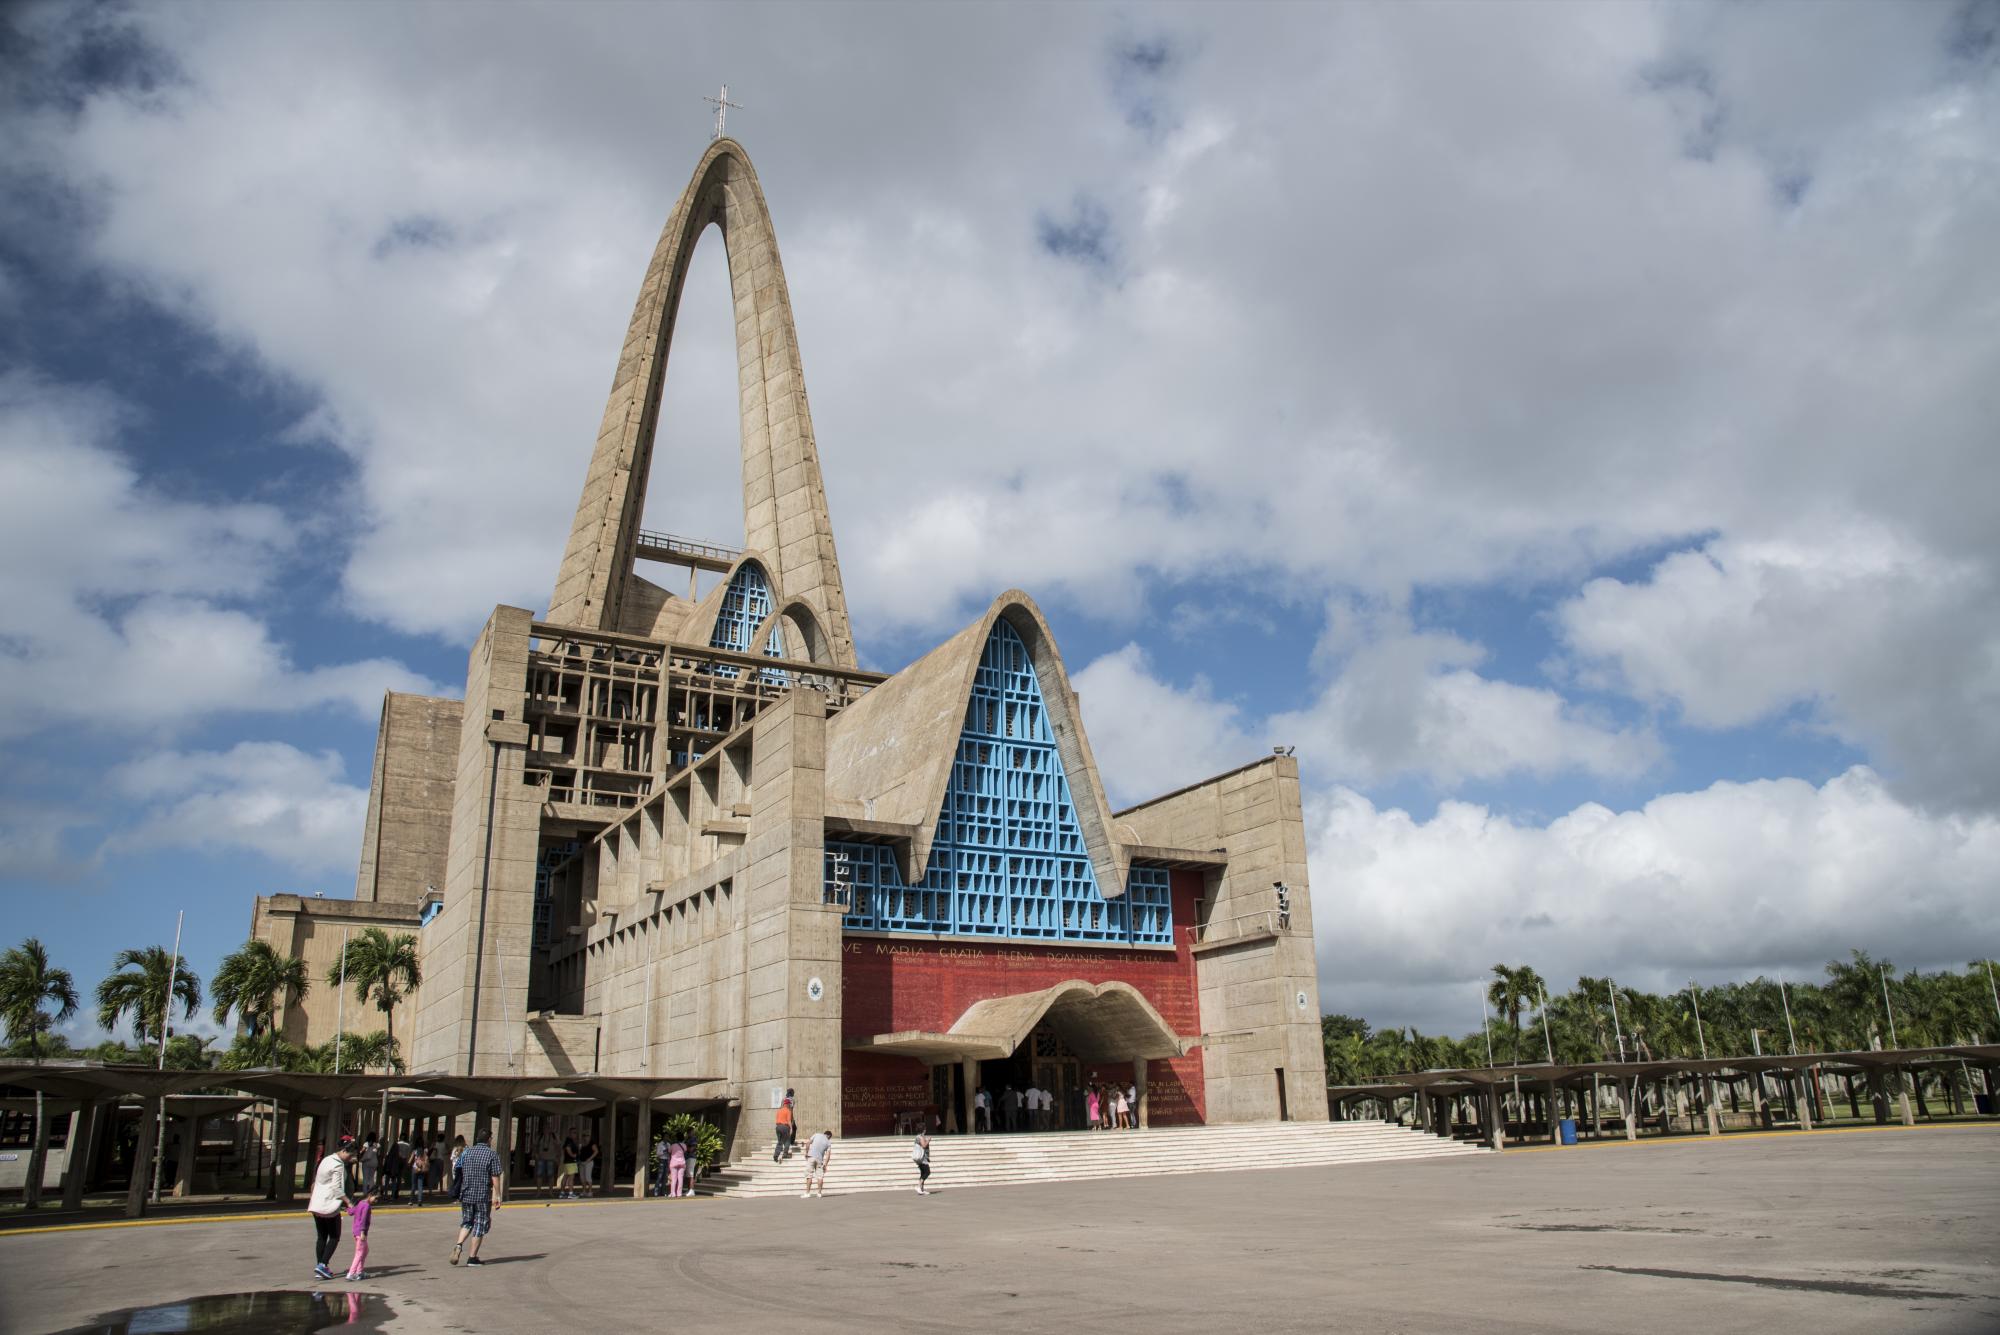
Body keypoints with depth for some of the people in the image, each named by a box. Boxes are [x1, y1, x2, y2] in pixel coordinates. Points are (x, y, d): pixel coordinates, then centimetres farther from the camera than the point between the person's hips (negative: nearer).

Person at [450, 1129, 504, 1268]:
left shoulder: (467, 1153, 8)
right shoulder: (492, 1155, -7)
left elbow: (457, 1172, 12)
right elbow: (495, 1178, -11)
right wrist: (497, 1195, -6)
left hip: (466, 1195, 4)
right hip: (484, 1196, -4)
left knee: (466, 1222, 19)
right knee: (480, 1225, 5)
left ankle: (458, 1245, -6)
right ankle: (472, 1257, 6)